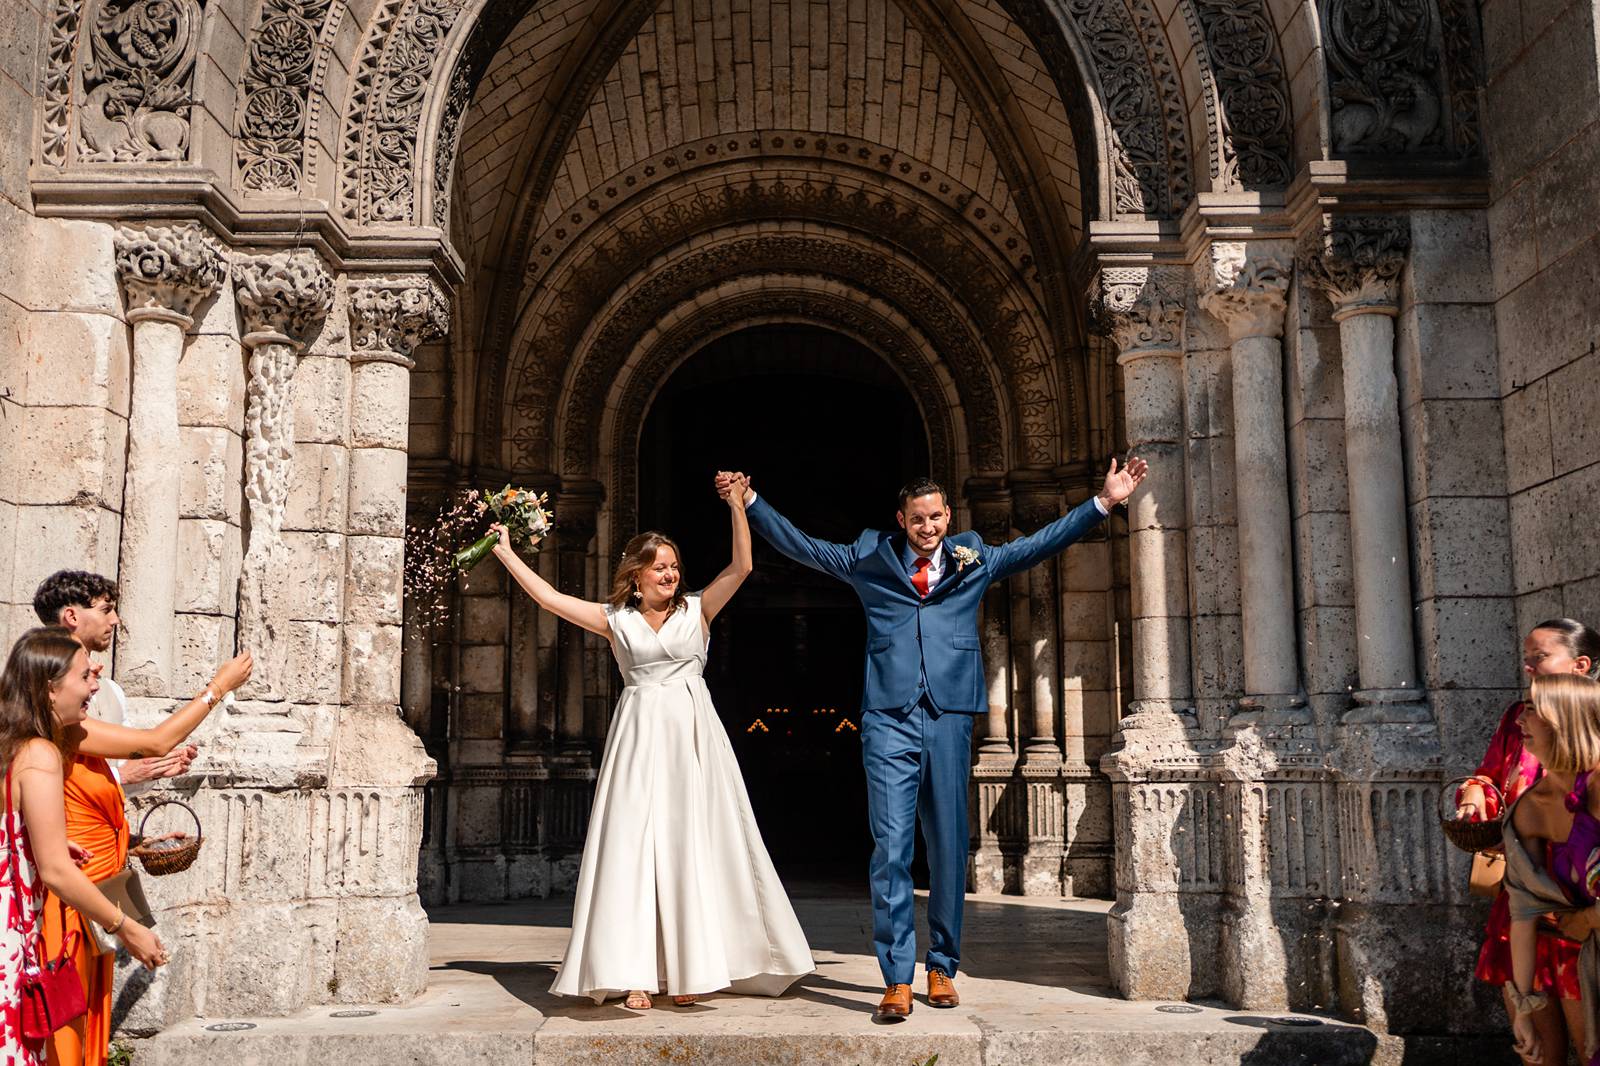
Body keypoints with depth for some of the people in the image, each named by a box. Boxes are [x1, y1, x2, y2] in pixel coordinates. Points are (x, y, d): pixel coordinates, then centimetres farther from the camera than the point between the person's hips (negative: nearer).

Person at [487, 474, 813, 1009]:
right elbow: (551, 599, 8)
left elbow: (741, 567, -3)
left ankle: (689, 966, 11)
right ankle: (635, 972, -2)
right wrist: (506, 553, 9)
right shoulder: (616, 619, 9)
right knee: (633, 847, -4)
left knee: (691, 847, 2)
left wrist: (737, 506, -12)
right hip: (639, 736, 0)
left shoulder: (697, 609, 7)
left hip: (692, 735, 0)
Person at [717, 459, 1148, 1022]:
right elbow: (801, 546, 16)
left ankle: (942, 968, 19)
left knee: (949, 848, 6)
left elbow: (1040, 543, 18)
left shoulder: (975, 559, 15)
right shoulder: (871, 558, 12)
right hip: (888, 720, -1)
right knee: (891, 845, -8)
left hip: (950, 719, 2)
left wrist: (1104, 502, 14)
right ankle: (897, 979, -4)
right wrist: (750, 503, 9)